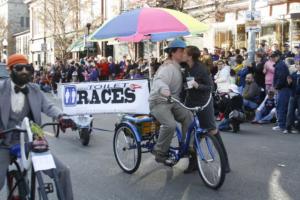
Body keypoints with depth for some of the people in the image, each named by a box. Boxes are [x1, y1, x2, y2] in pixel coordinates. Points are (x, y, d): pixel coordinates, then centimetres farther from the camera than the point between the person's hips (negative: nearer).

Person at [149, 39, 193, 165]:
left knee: (189, 118, -12)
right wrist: (164, 89, -58)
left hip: (173, 102, 9)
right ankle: (160, 153, -13)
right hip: (159, 102, -9)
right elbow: (159, 81, -36)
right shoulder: (168, 67, -17)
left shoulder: (178, 67, 14)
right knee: (170, 124, -30)